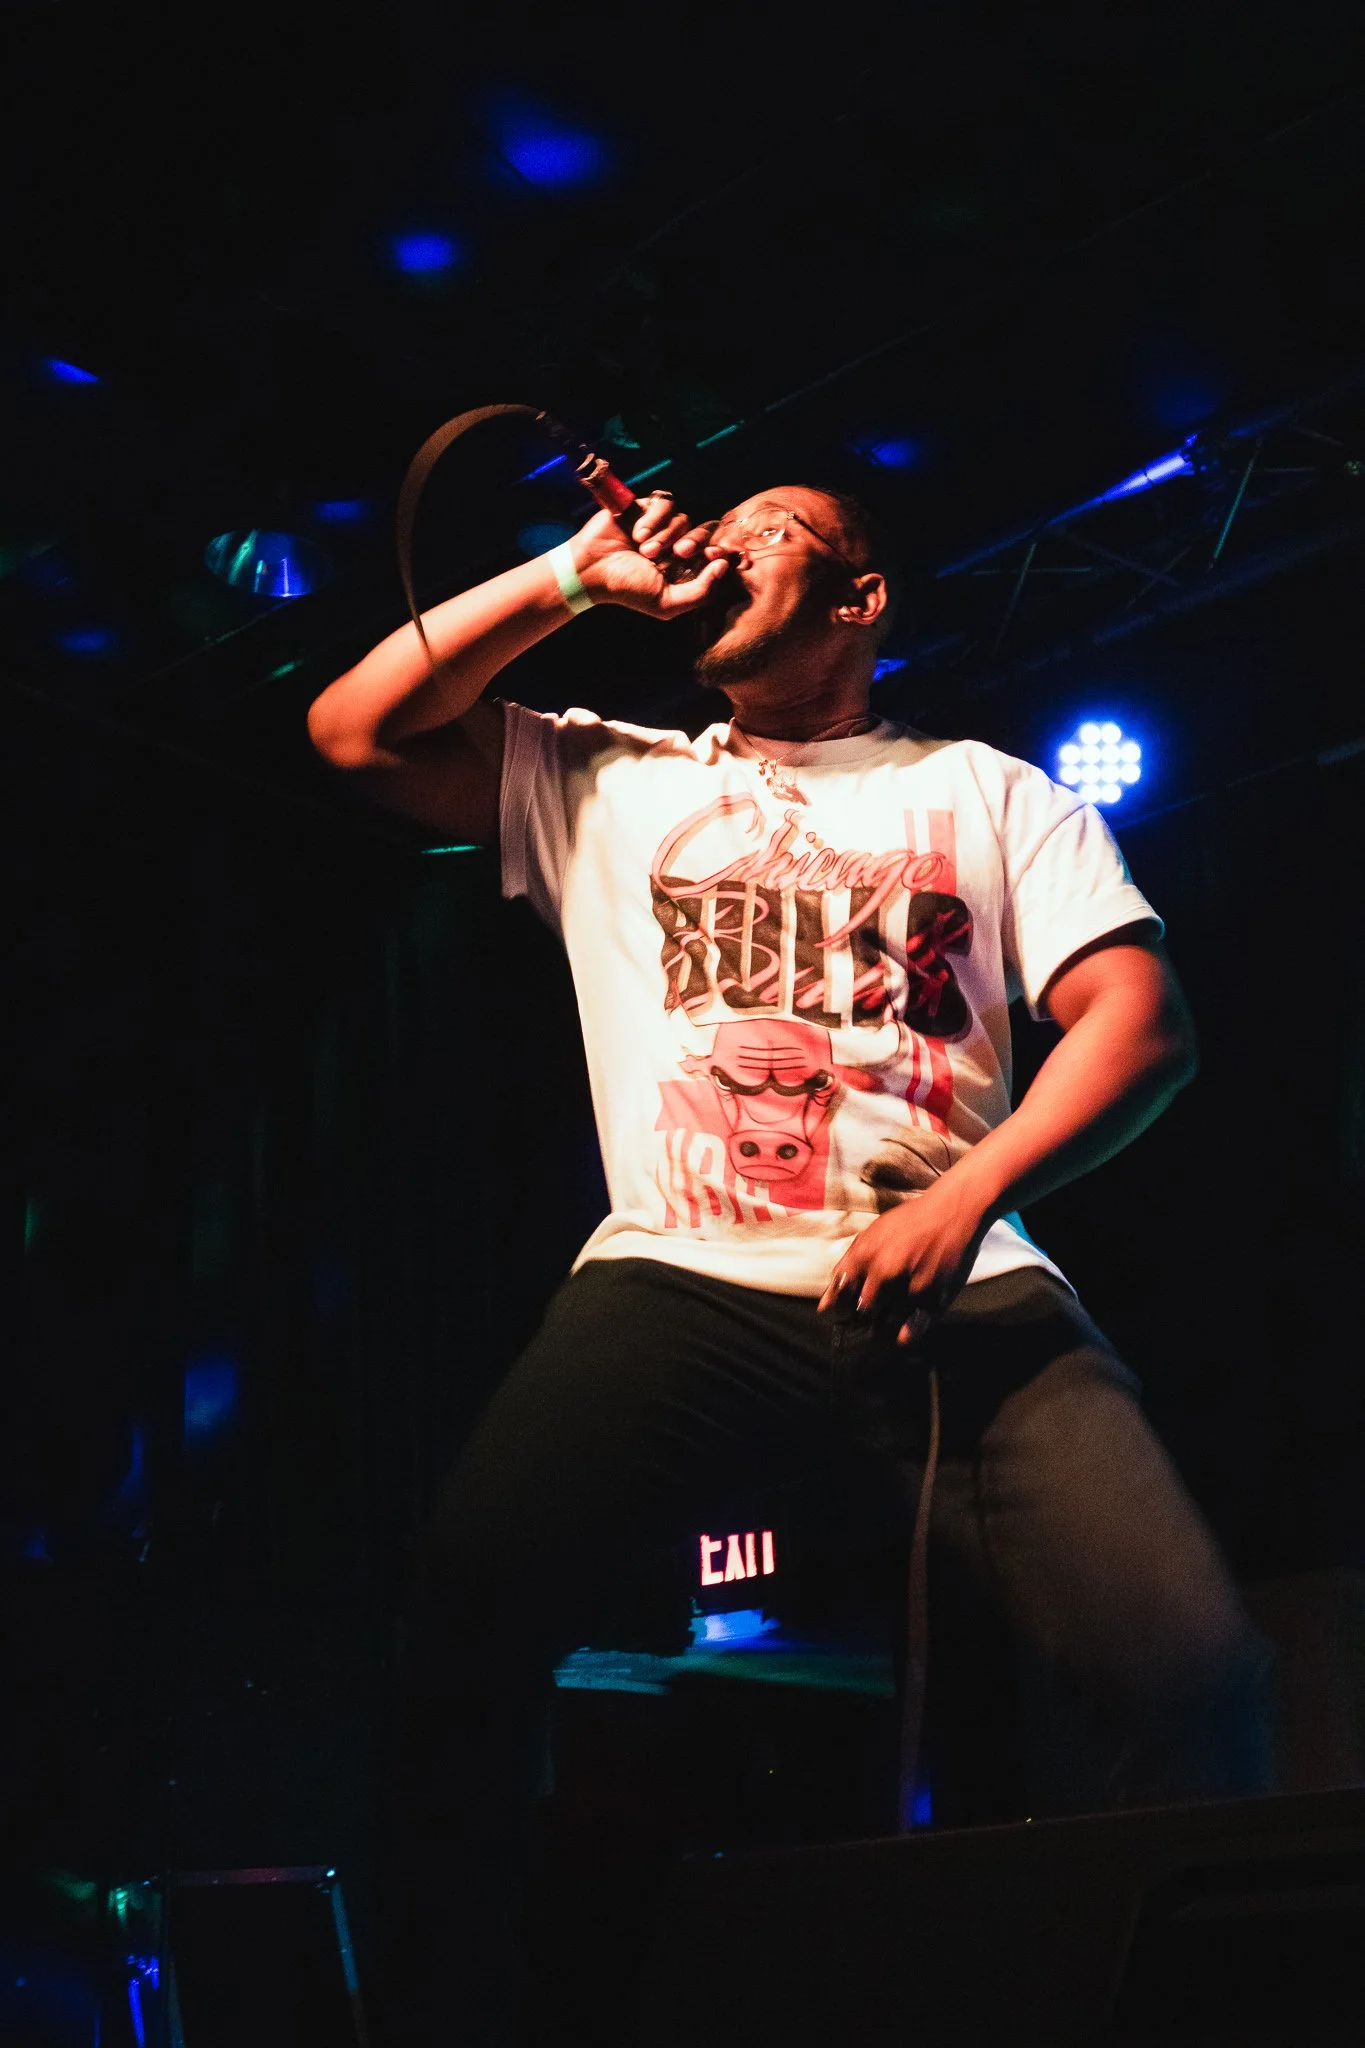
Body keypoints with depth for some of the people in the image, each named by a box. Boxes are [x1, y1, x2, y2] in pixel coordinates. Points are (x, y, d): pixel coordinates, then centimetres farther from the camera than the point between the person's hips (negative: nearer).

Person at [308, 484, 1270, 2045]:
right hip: (683, 1282, 1)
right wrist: (575, 577, 17)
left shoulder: (989, 793, 21)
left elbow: (1139, 1019, 8)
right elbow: (358, 733, 16)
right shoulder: (608, 779, 26)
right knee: (470, 1589, -28)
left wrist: (970, 1194, -9)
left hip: (958, 1286, 0)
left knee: (1187, 1659, -24)